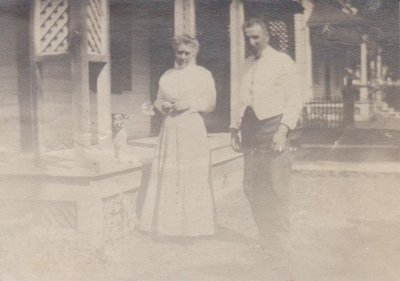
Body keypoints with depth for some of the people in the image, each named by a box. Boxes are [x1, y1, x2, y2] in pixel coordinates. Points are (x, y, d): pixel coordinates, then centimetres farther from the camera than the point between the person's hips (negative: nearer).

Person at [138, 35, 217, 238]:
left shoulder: (203, 75, 5)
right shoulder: (167, 76, 15)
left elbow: (210, 103, 3)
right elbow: (158, 101, 20)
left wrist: (190, 103, -11)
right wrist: (164, 105, -2)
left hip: (193, 129, -3)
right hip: (170, 129, 3)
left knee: (193, 175, -4)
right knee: (167, 174, 0)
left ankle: (193, 225, 4)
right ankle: (167, 223, 9)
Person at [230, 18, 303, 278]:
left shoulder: (282, 61, -1)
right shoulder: (248, 65, 19)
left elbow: (295, 99, -7)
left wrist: (283, 129, -18)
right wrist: (235, 127, 12)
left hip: (272, 125, -6)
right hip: (251, 128, 6)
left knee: (276, 190, -6)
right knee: (252, 188, 8)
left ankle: (281, 246, 5)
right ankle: (265, 240, 21)